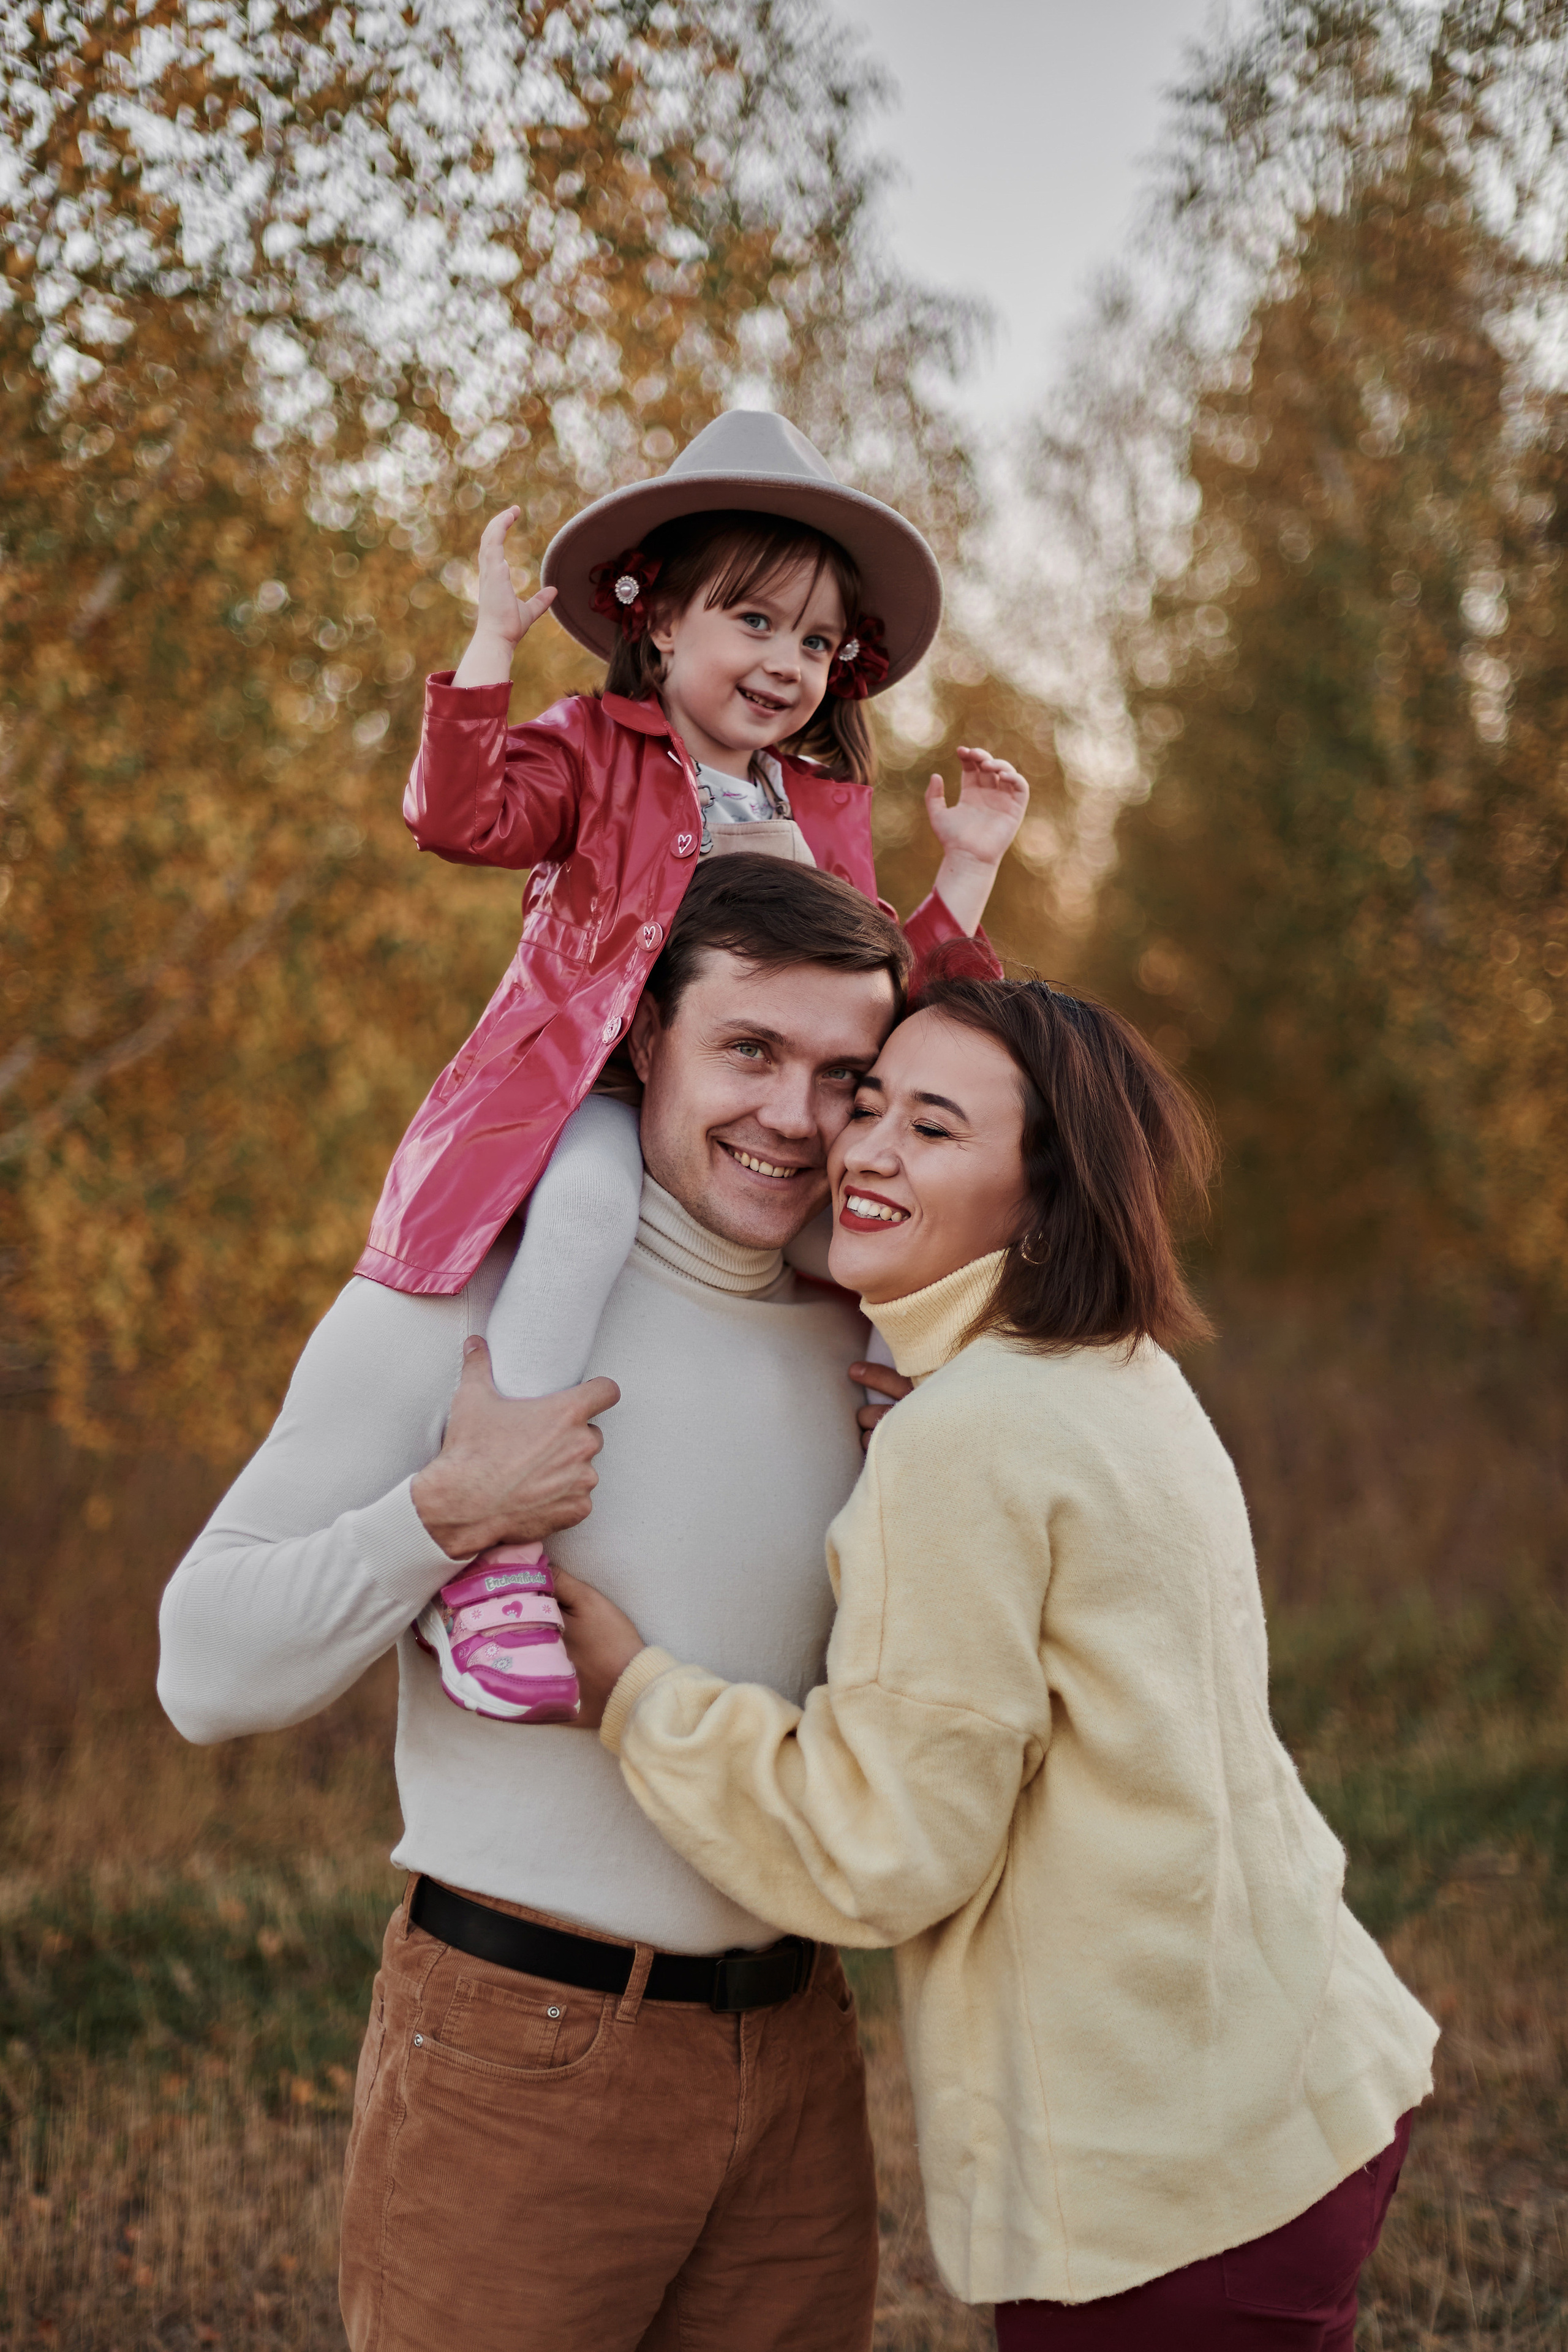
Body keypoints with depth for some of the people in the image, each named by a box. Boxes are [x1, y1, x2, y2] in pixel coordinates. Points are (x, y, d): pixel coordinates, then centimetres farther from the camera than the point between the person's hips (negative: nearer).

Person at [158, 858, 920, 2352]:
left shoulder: (861, 1343, 7)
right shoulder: (466, 1298, -9)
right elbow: (209, 1674, -11)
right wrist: (445, 1512, -23)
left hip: (795, 2047, 5)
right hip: (518, 2048, -5)